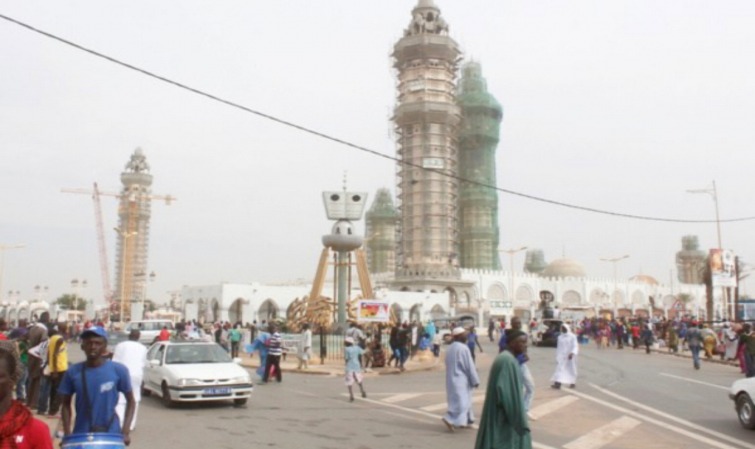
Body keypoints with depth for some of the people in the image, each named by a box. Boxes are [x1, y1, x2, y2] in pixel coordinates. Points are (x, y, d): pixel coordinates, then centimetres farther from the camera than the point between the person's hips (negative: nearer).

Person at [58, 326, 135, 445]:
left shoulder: (118, 370, -8)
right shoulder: (73, 372, -3)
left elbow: (130, 401, 1)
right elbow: (66, 404, 7)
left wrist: (125, 432, -7)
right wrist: (67, 434, -2)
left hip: (110, 435, -2)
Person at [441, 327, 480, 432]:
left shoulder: (450, 349, 8)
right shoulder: (463, 348, -16)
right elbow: (469, 366, -15)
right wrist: (475, 380, -9)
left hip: (451, 379, 9)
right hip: (461, 379, -9)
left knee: (457, 400, 16)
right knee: (462, 401, -7)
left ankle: (464, 421, 22)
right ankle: (449, 419, -17)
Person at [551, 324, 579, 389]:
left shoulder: (572, 337, -7)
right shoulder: (560, 337, 9)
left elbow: (575, 346, -13)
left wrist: (572, 353, -30)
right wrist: (557, 356, 13)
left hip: (570, 356, -4)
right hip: (561, 356, 4)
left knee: (571, 369, 8)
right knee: (559, 369, -6)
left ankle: (573, 382, 24)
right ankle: (557, 383, -13)